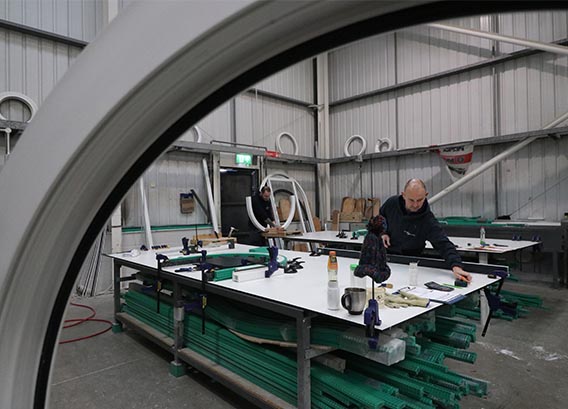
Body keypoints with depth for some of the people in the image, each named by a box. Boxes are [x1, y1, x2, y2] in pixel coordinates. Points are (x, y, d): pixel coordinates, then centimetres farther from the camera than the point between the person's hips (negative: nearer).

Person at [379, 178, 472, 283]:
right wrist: (382, 233, -8)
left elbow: (443, 244, -33)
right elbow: (379, 218, 8)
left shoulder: (428, 220, -24)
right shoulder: (391, 203, -14)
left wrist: (456, 266, -49)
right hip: (385, 254, 2)